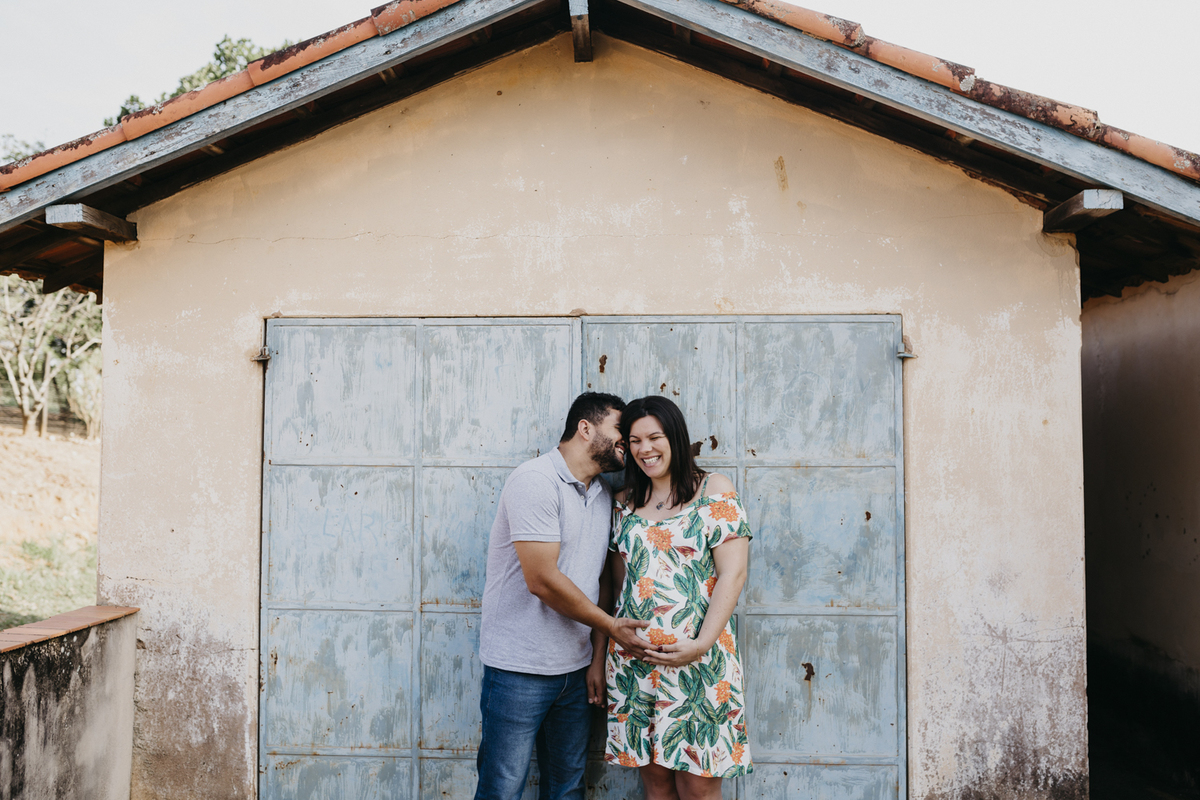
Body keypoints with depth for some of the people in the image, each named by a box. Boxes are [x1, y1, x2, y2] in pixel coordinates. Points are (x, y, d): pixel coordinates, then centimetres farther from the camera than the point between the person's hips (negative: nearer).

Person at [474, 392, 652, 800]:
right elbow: (542, 579, -21)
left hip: (575, 669, 8)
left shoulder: (603, 495, 11)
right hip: (519, 671, -8)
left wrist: (598, 658, 7)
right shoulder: (535, 480, -15)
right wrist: (610, 625, -12)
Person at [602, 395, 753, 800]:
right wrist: (621, 634, 2)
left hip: (697, 659, -3)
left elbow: (732, 573, -7)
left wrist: (702, 644, -16)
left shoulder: (714, 491, 0)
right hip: (634, 658, 4)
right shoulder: (626, 502, 12)